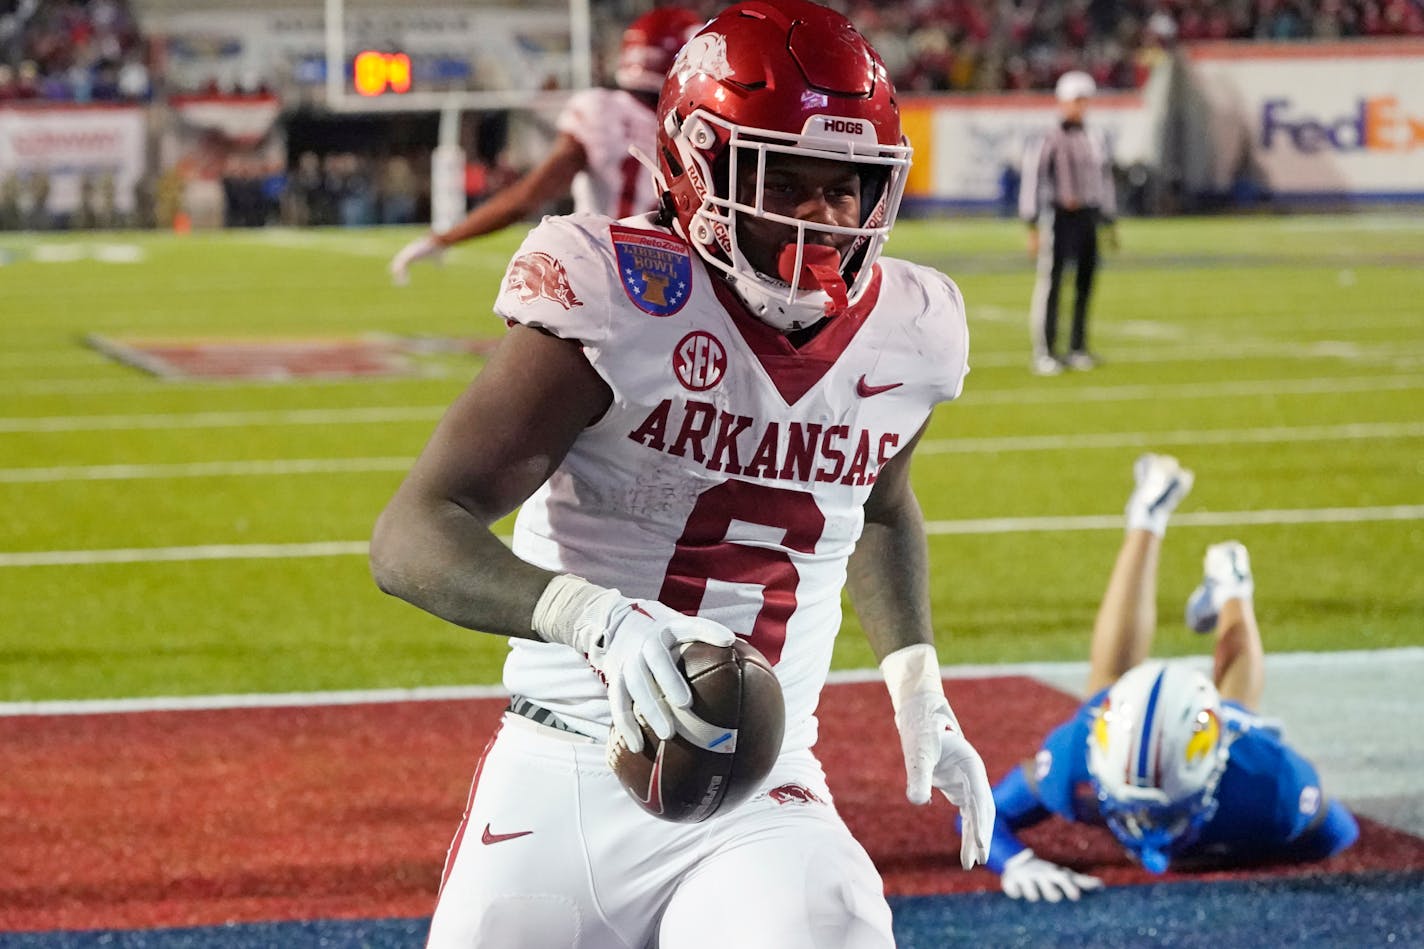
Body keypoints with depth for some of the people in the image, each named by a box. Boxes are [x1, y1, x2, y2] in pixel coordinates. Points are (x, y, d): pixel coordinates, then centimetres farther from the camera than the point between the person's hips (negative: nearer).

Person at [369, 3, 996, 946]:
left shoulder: (907, 337, 1)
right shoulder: (617, 298, -14)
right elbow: (411, 538, -22)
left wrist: (919, 686, 15)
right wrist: (593, 617, -38)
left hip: (752, 804, 2)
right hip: (561, 785, -2)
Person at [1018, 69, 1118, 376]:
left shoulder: (1095, 142, 14)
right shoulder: (1046, 141, -6)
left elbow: (1105, 181, 22)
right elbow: (1030, 182, -7)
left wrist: (1109, 224, 21)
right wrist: (1032, 228, -10)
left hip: (1087, 217, 6)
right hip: (1058, 216, -6)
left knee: (1084, 284, 9)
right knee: (1050, 284, -8)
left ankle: (1078, 348, 17)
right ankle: (1044, 352, -6)